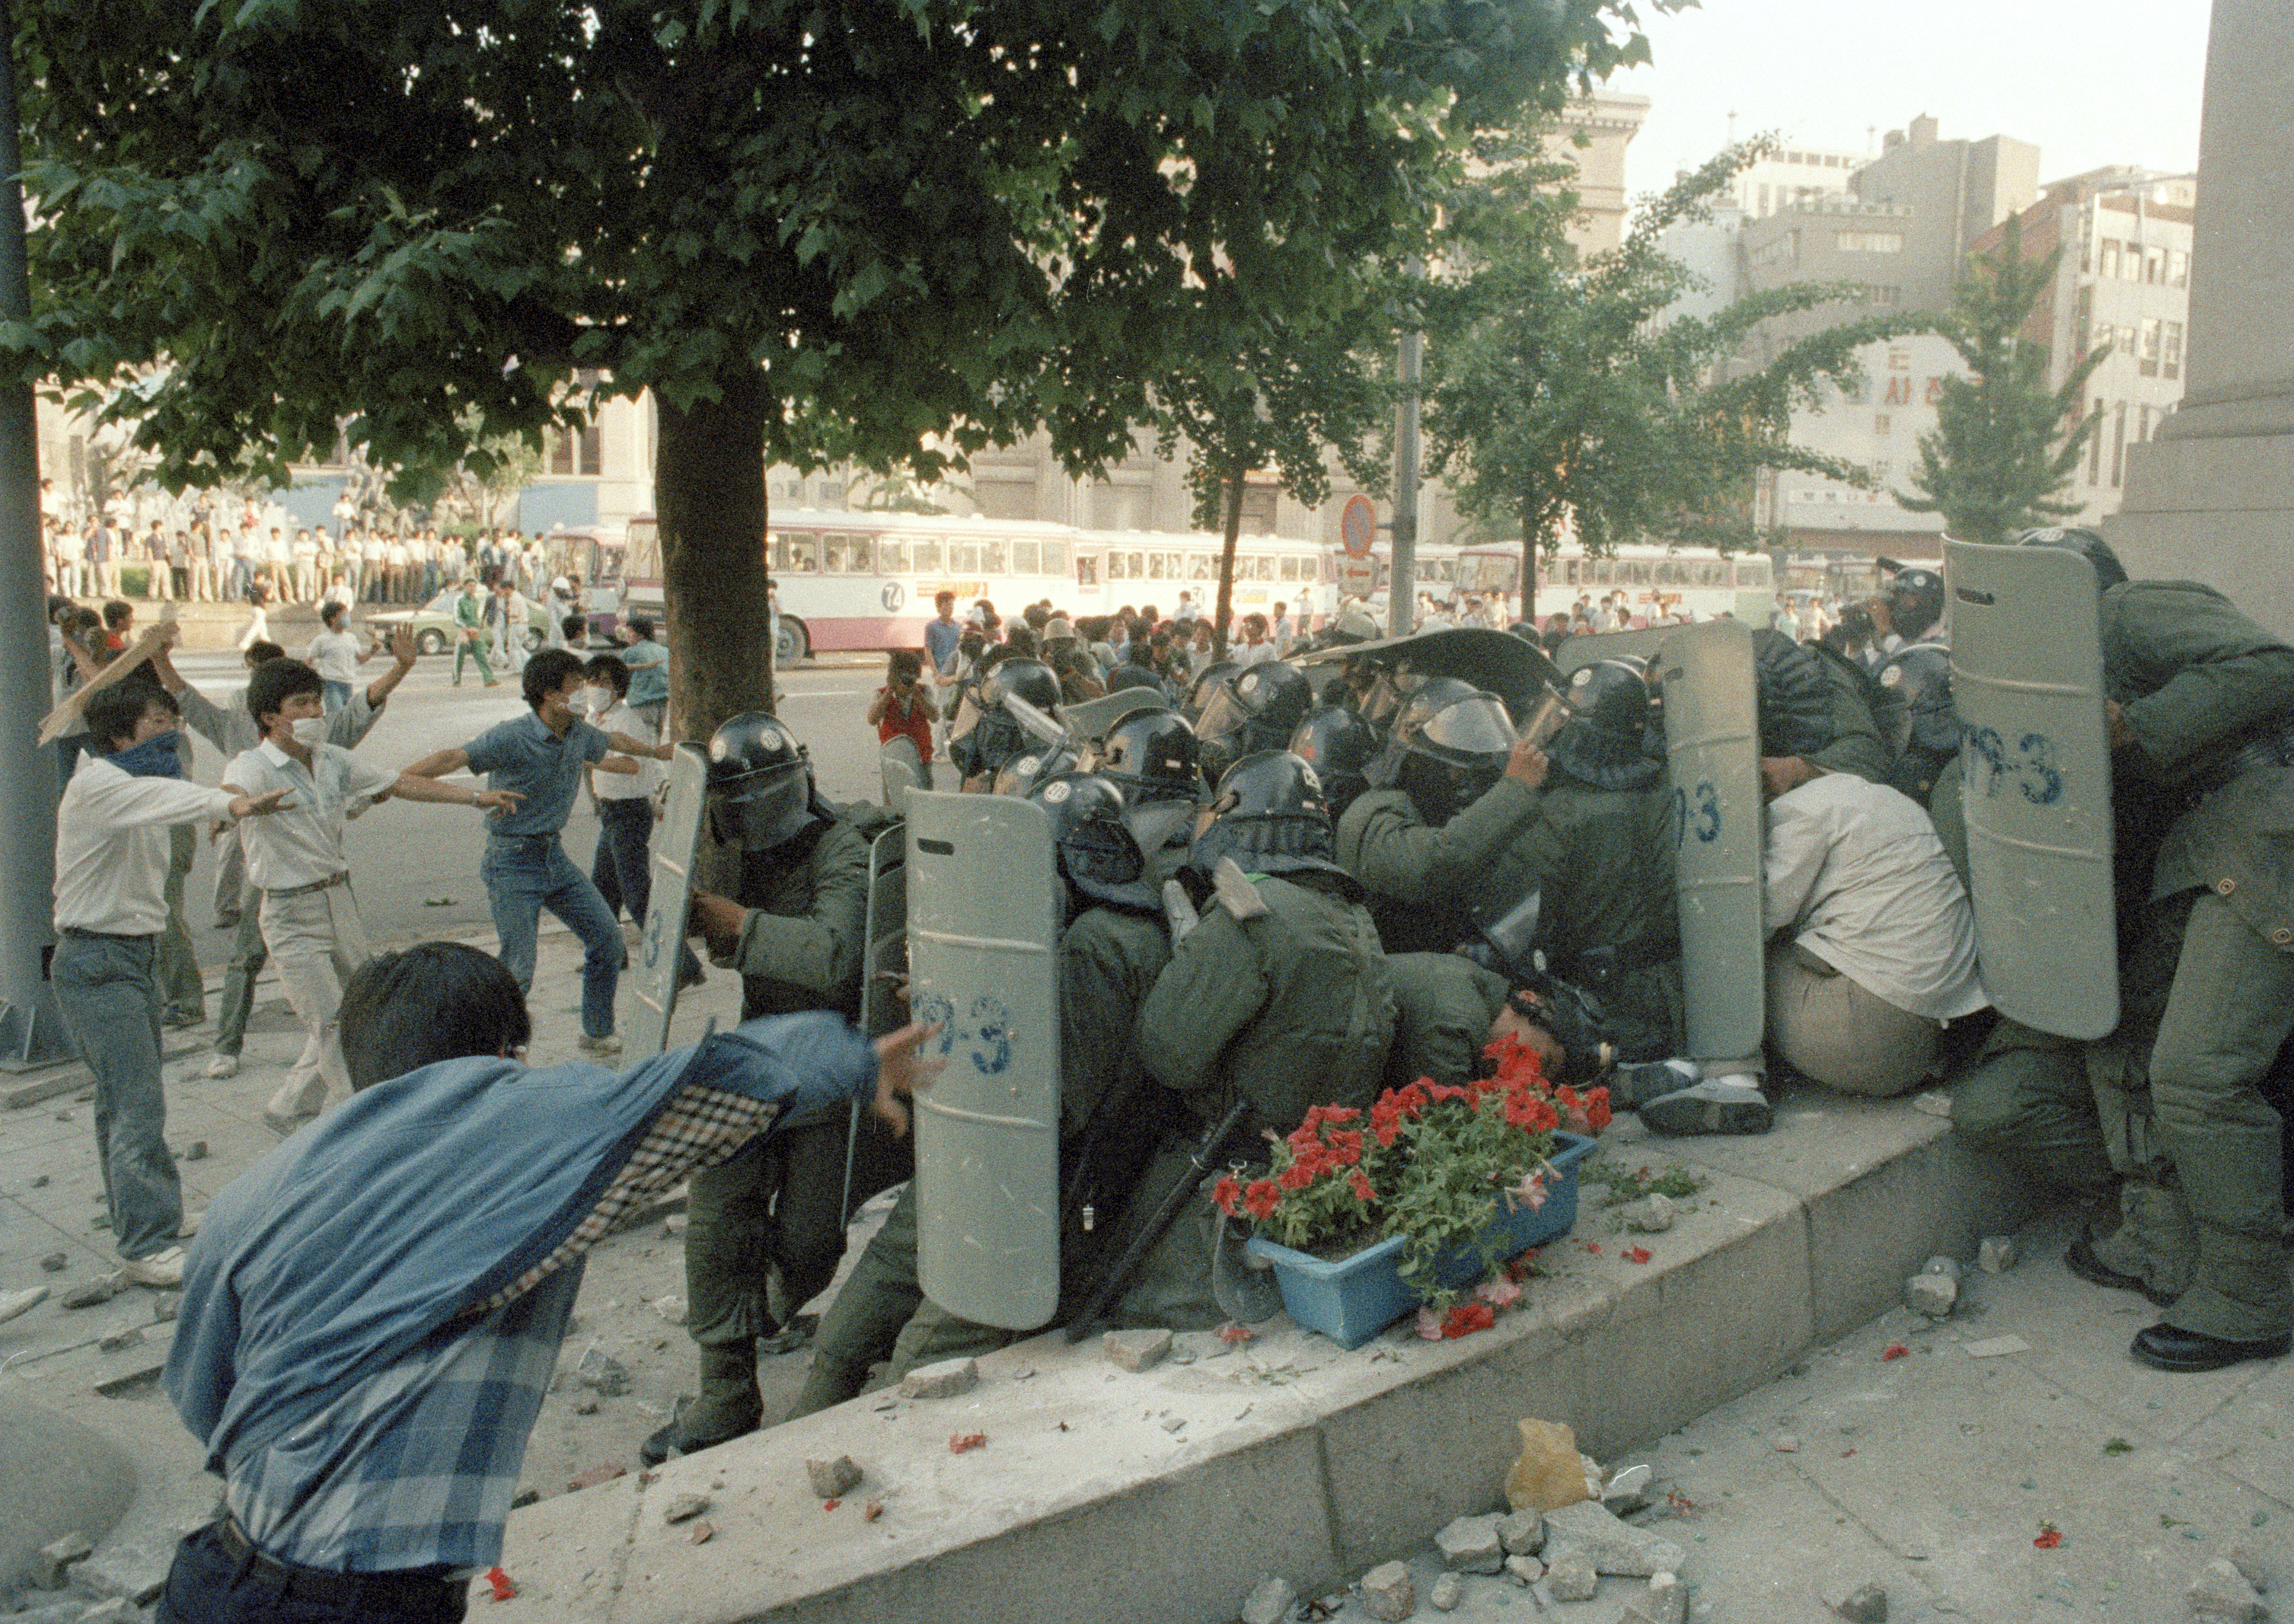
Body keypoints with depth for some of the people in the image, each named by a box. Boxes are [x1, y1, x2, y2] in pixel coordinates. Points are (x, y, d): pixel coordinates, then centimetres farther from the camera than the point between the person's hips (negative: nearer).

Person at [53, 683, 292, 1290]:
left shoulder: (133, 784, 15)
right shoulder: (97, 785, -18)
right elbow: (161, 796, -38)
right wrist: (230, 804, -53)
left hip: (135, 954, 10)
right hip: (95, 961, -10)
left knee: (125, 1103, 17)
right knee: (138, 1105, -14)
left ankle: (137, 1225, 28)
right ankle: (147, 1246, -13)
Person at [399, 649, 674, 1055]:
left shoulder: (579, 734, 3)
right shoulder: (512, 738, -20)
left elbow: (613, 741, 25)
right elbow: (454, 758, -31)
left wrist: (657, 751, 42)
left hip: (554, 854, 8)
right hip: (512, 862, -8)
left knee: (607, 937, 10)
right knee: (517, 971, -11)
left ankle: (598, 1034, 27)